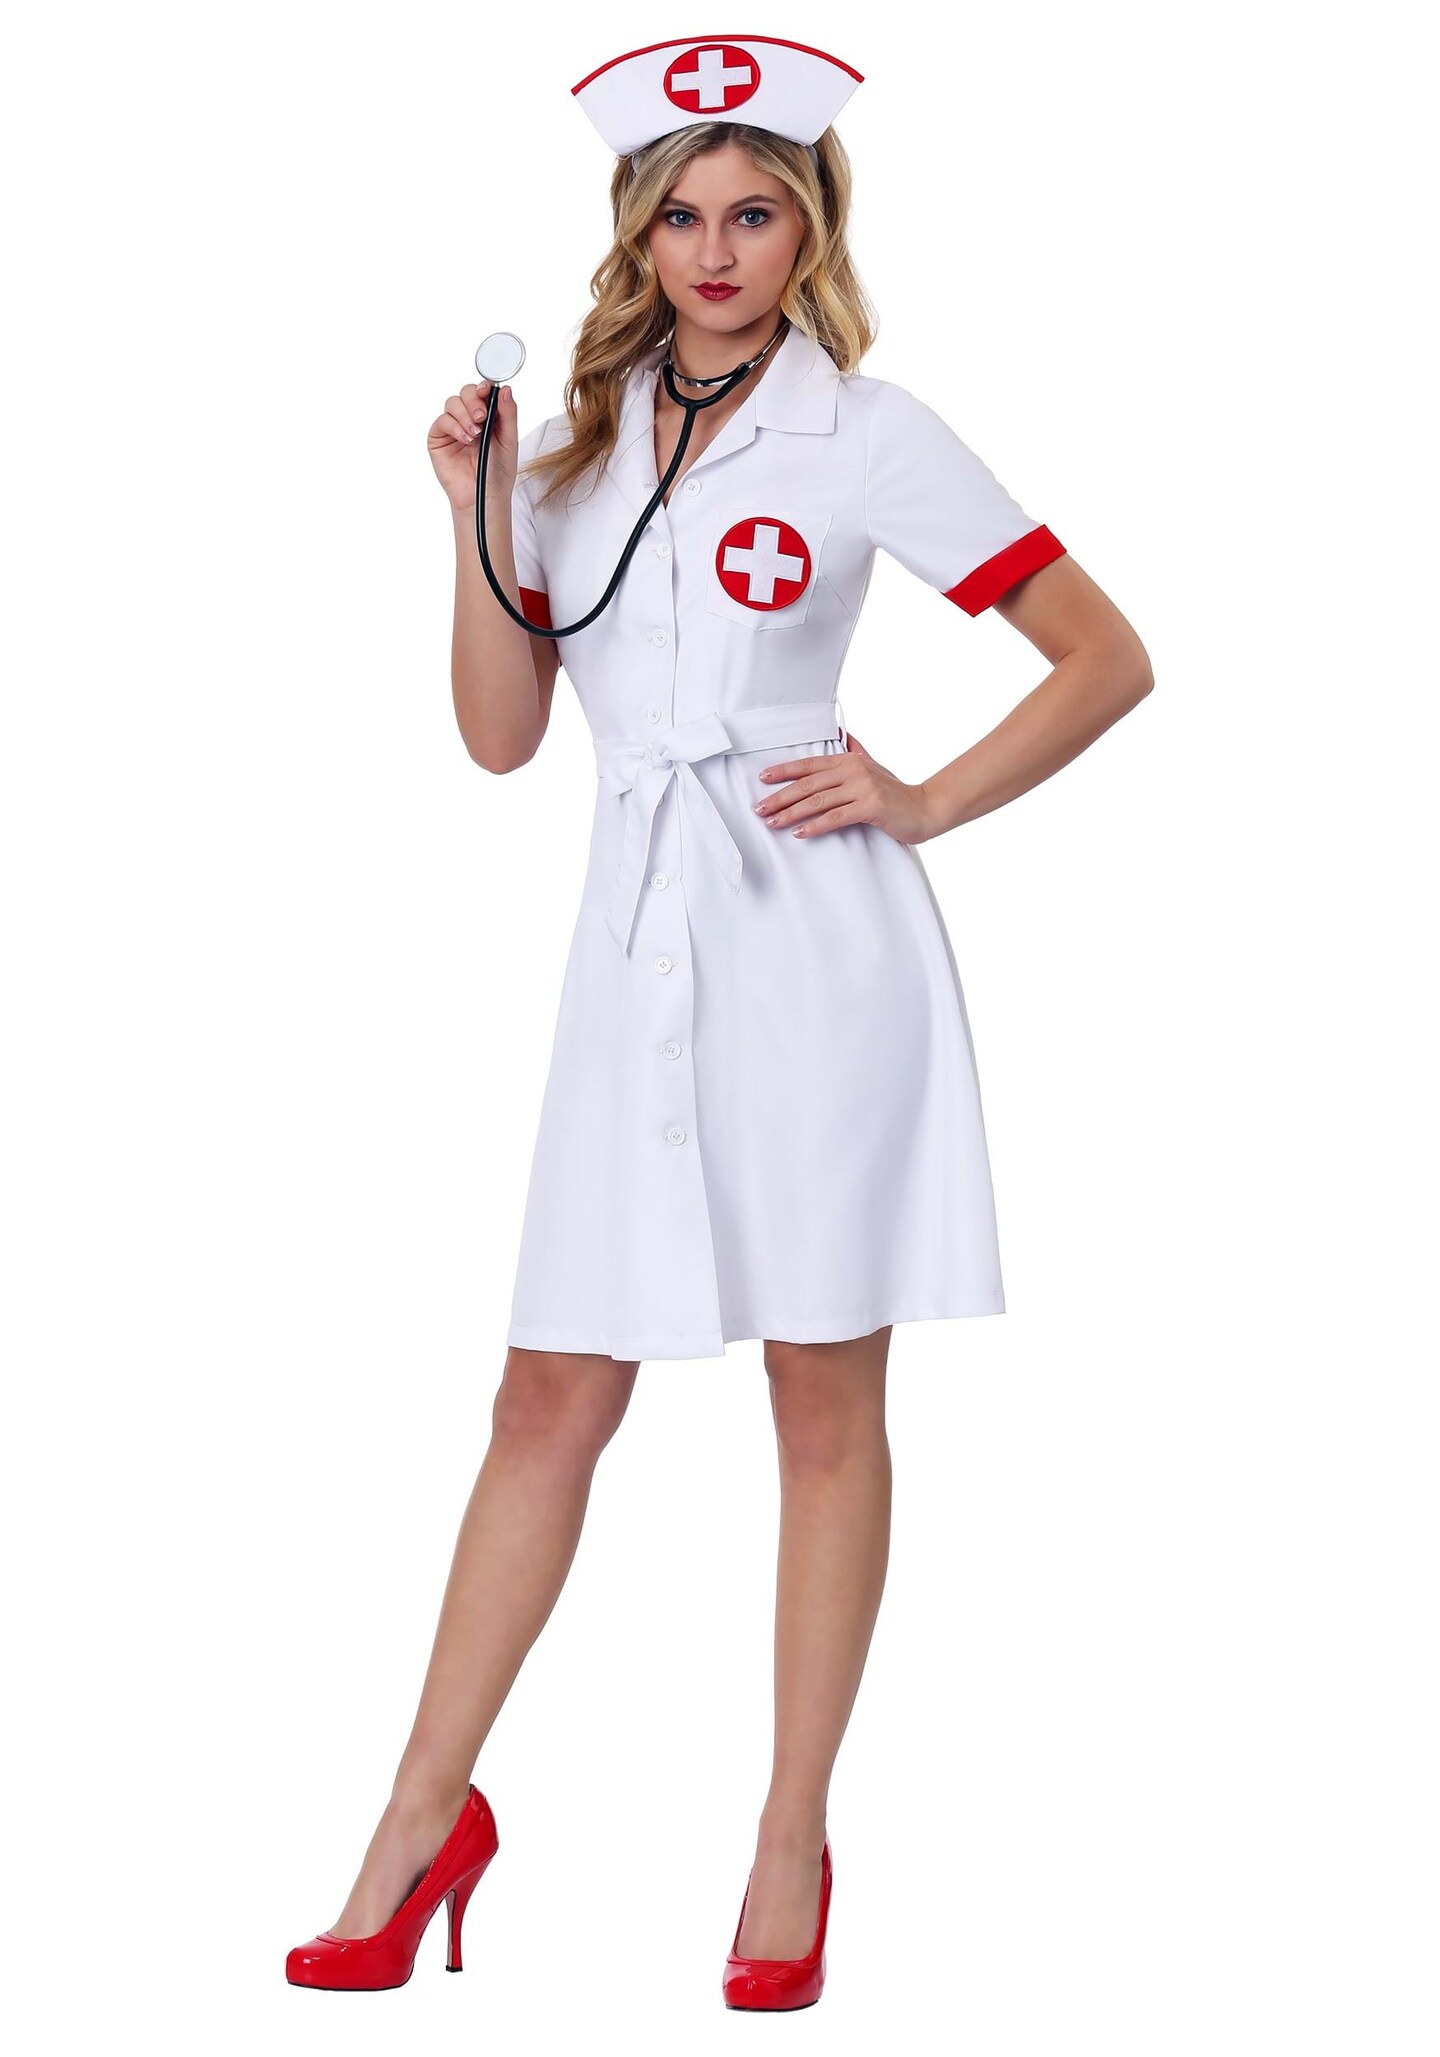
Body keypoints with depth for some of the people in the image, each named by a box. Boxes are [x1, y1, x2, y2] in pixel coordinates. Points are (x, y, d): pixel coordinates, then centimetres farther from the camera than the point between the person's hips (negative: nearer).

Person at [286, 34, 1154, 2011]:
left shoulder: (867, 434, -1)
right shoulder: (577, 439, 12)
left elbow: (1107, 658, 1)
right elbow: (499, 734, 9)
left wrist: (924, 803, -6)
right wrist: (478, 510, -2)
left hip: (816, 940, -3)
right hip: (640, 939, 4)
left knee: (826, 1406, 5)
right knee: (550, 1400, 6)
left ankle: (792, 1848, 15)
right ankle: (423, 1824, 16)